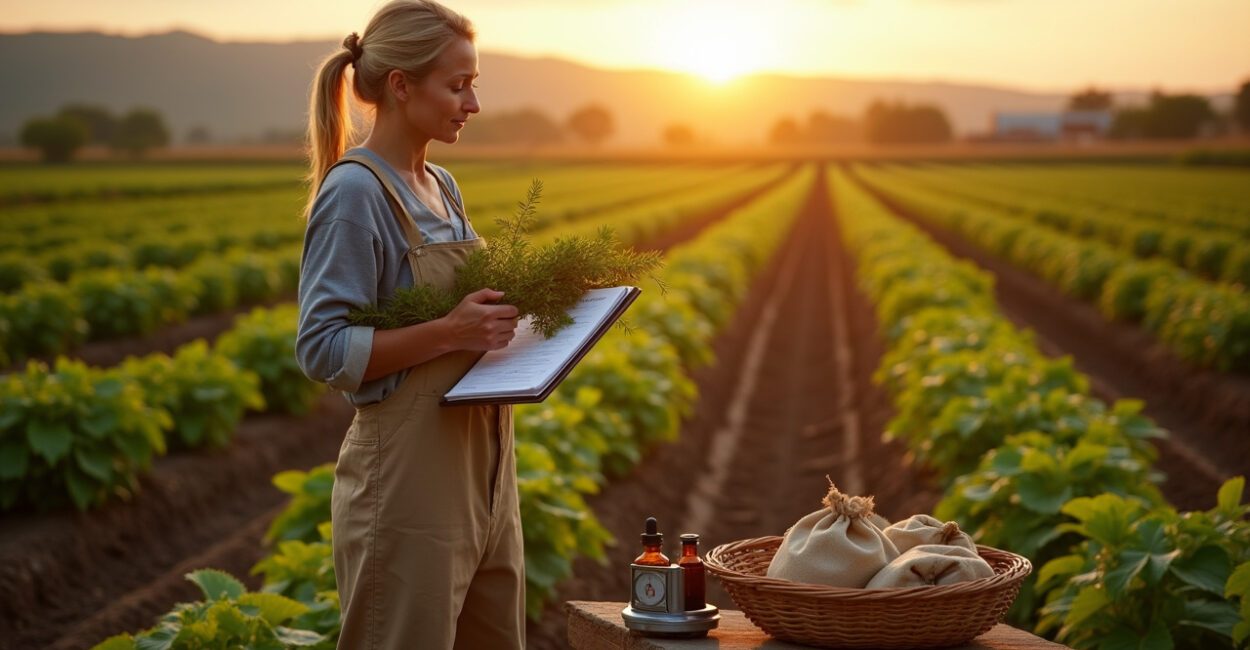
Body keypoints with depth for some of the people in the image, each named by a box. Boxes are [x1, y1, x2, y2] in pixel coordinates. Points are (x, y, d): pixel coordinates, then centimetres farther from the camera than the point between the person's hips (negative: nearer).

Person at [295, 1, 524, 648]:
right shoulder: (354, 193, -14)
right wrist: (449, 332, -26)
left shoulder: (441, 187, 12)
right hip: (408, 479, -8)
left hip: (479, 468, 9)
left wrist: (506, 315, 3)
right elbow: (323, 350, -18)